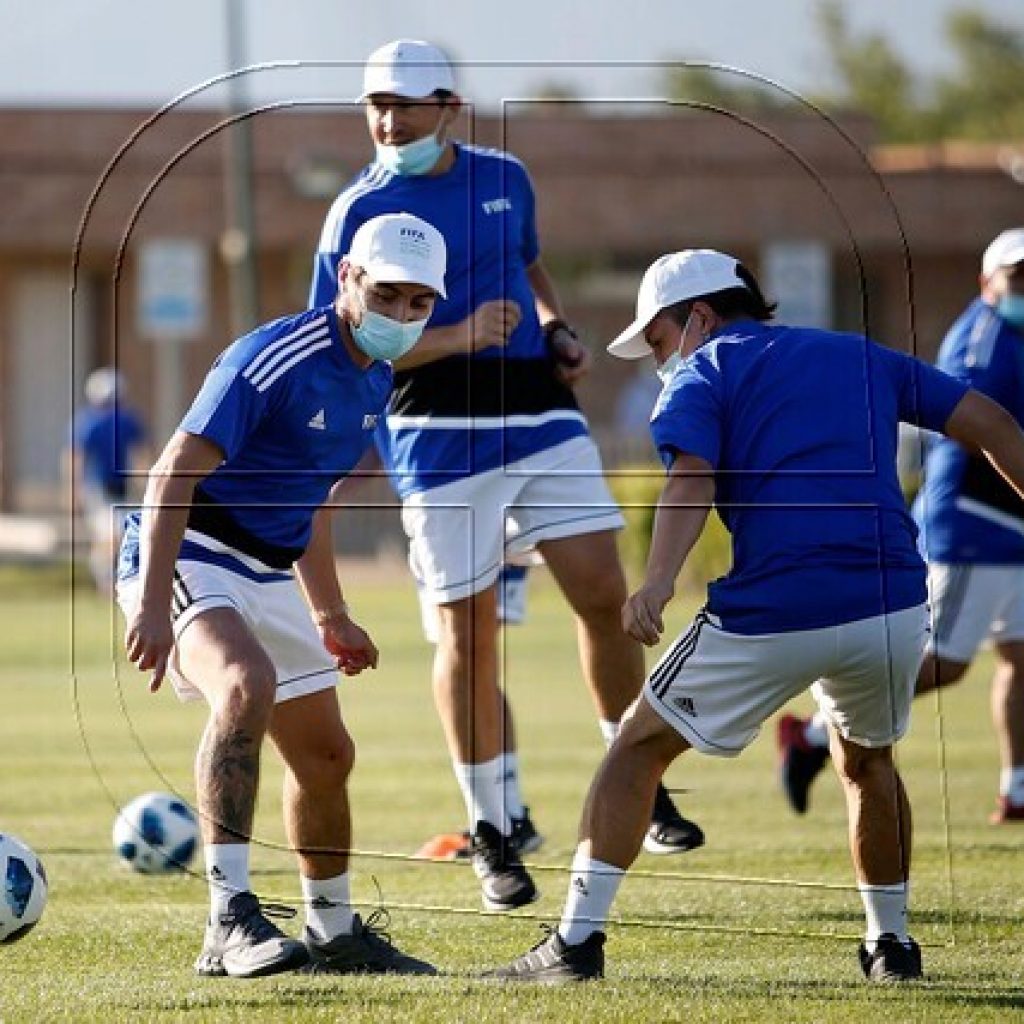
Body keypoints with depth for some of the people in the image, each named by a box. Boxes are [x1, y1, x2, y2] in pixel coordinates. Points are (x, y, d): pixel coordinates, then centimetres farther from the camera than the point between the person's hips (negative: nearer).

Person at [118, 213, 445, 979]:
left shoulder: (374, 382, 8)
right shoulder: (274, 360, -20)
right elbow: (173, 474, -24)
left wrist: (330, 614, 28)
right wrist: (152, 605, -31)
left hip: (269, 573, 9)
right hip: (188, 561, -9)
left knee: (326, 755, 16)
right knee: (248, 685, -35)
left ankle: (335, 932, 37)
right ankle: (230, 922, -38)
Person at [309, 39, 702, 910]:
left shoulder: (505, 178, 8)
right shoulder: (361, 211, -6)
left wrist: (559, 331, 7)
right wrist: (458, 337, -21)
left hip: (543, 419, 4)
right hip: (443, 438, -4)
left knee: (605, 596, -1)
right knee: (467, 633, -1)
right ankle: (495, 831, 10)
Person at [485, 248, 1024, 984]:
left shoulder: (701, 375, 9)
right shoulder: (862, 357, 24)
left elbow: (692, 480, -11)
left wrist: (659, 581, -25)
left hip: (773, 616, -4)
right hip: (894, 606, 4)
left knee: (641, 747, 12)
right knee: (867, 761, 32)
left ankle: (578, 940, 5)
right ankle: (892, 944, 32)